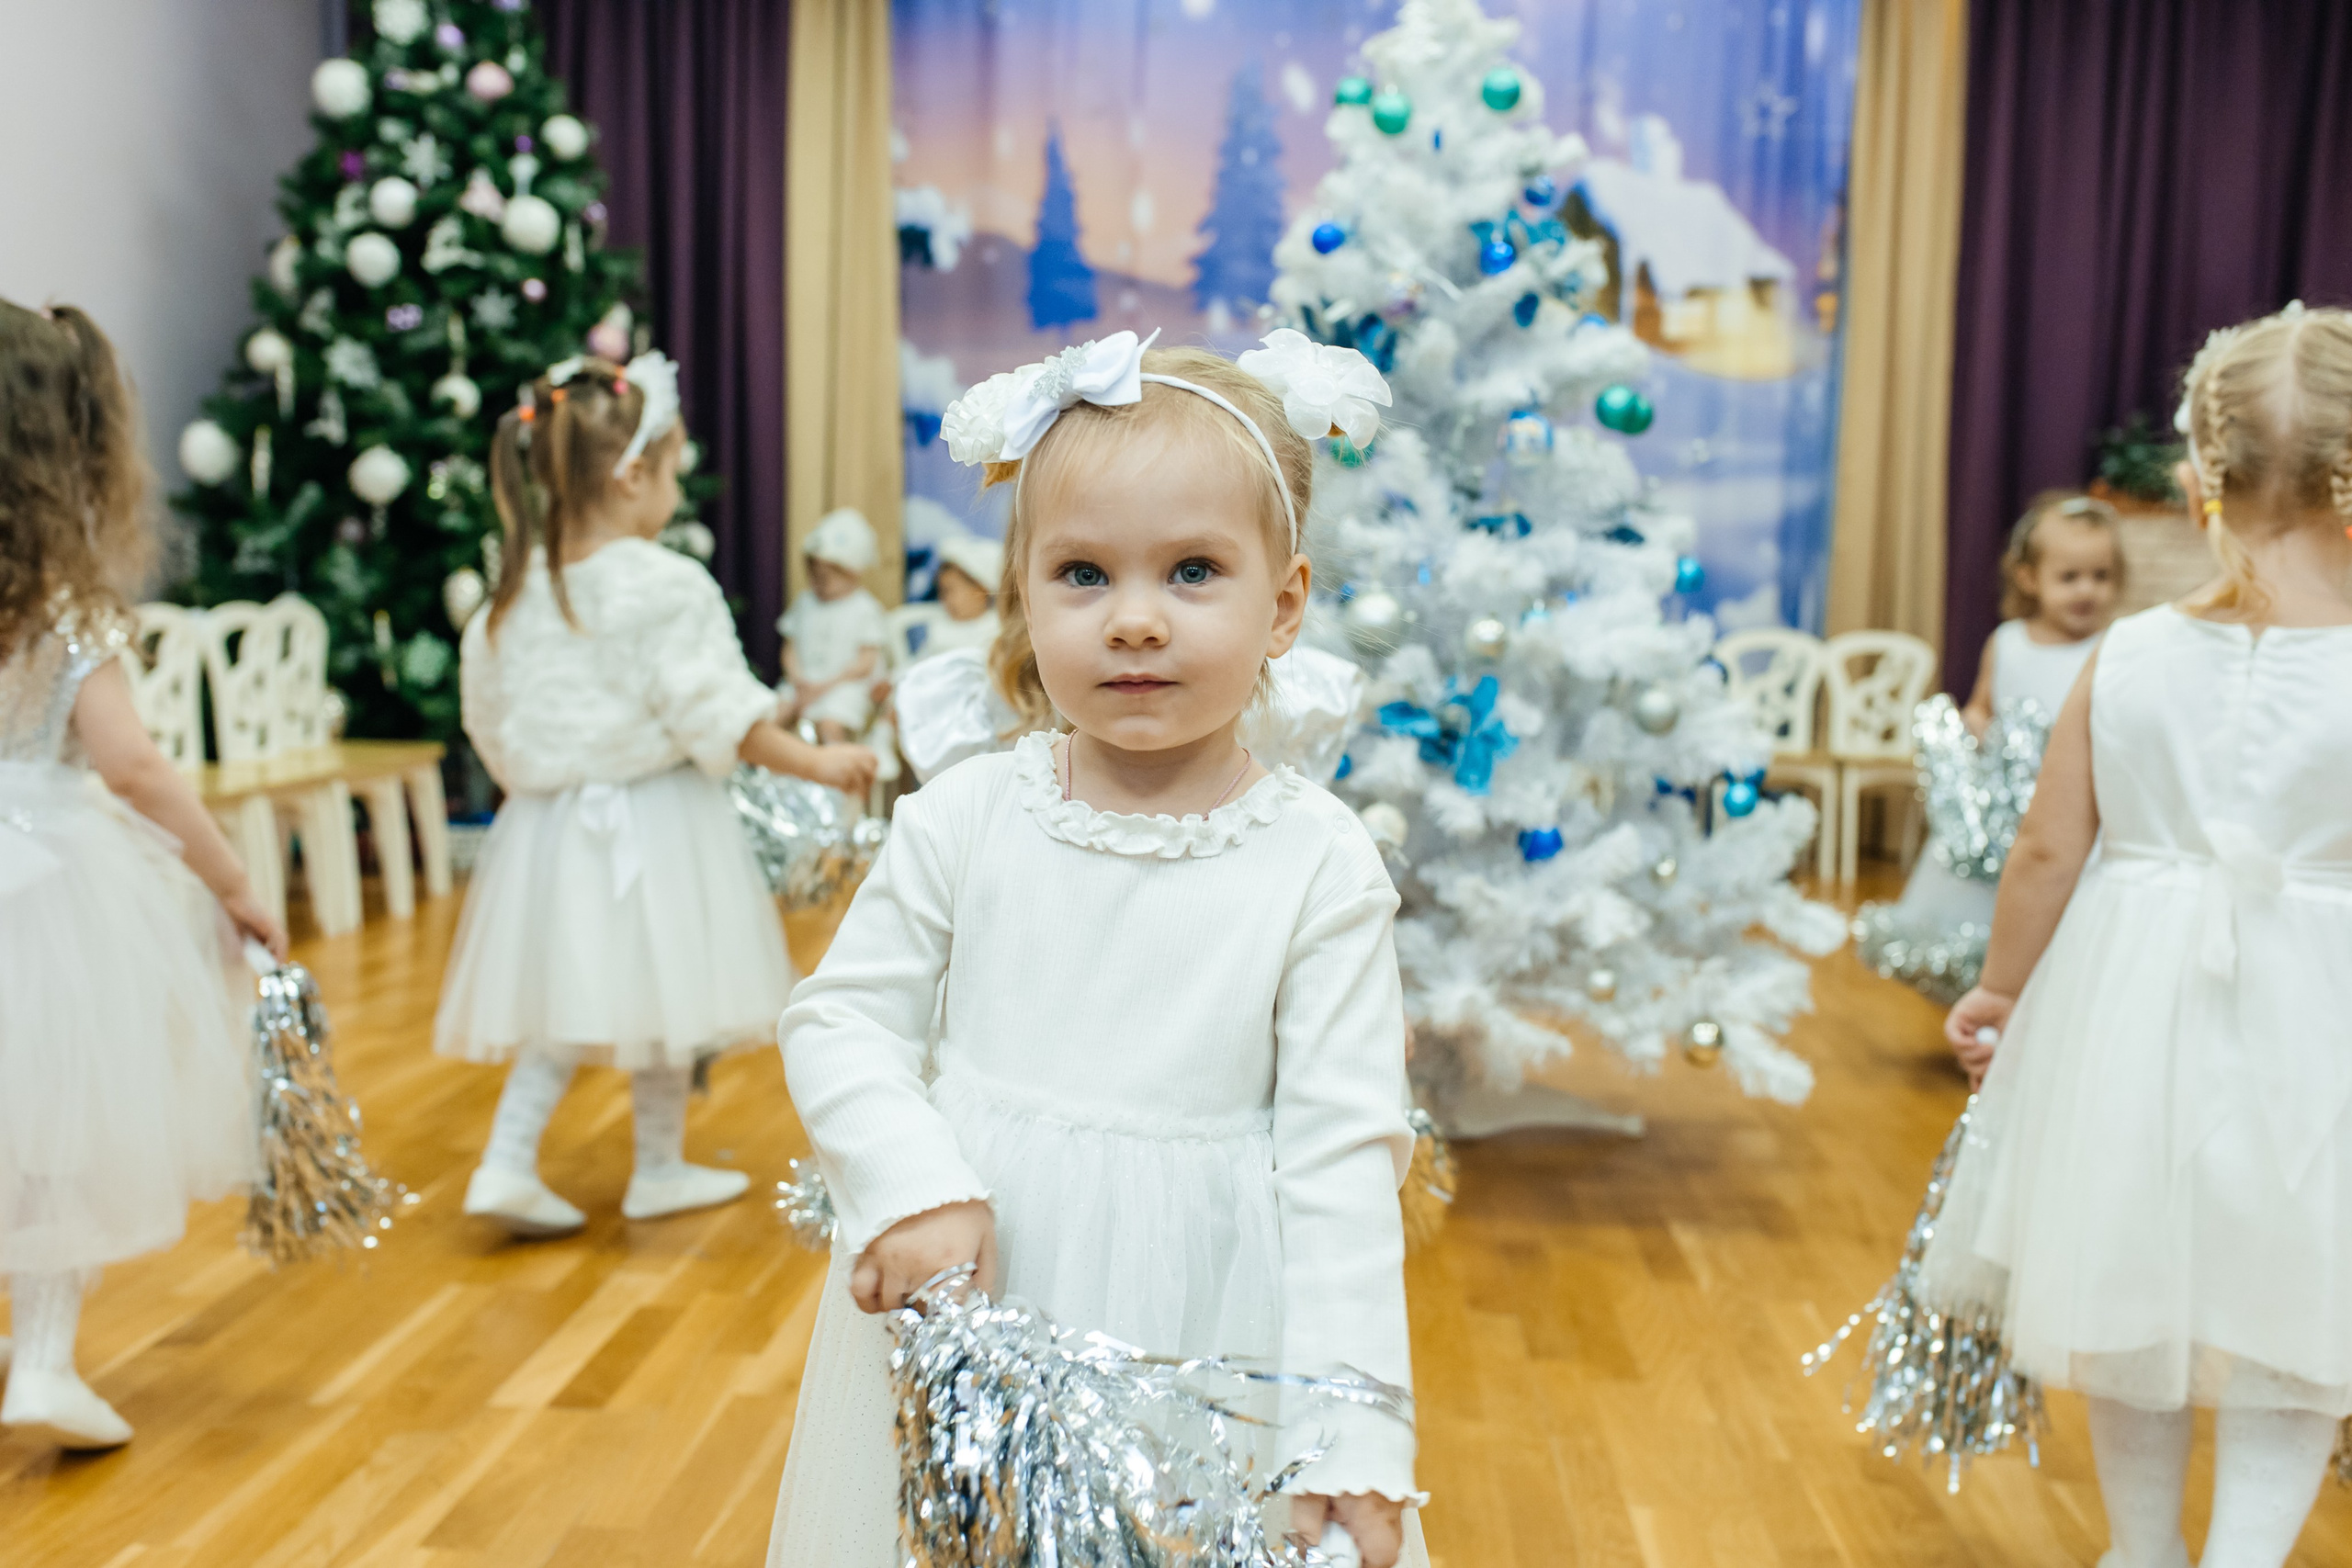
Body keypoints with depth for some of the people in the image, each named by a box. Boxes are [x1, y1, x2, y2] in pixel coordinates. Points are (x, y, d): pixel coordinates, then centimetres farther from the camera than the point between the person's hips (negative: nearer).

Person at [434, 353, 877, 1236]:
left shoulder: (520, 586, 3)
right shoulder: (667, 586, -16)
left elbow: (486, 709, 11)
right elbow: (720, 719, -16)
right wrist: (819, 762, -6)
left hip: (552, 821, 6)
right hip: (652, 824, -6)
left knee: (561, 1000, 14)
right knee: (660, 990, 8)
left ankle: (507, 1164, 7)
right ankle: (660, 1169, 21)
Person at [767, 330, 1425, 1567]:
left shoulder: (1321, 867, -10)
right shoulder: (964, 819, -5)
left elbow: (1342, 1155, -9)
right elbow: (840, 1021, 2)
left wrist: (1349, 1435, -13)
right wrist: (912, 1184, -16)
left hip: (1201, 1347, -1)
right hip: (958, 1326, 2)